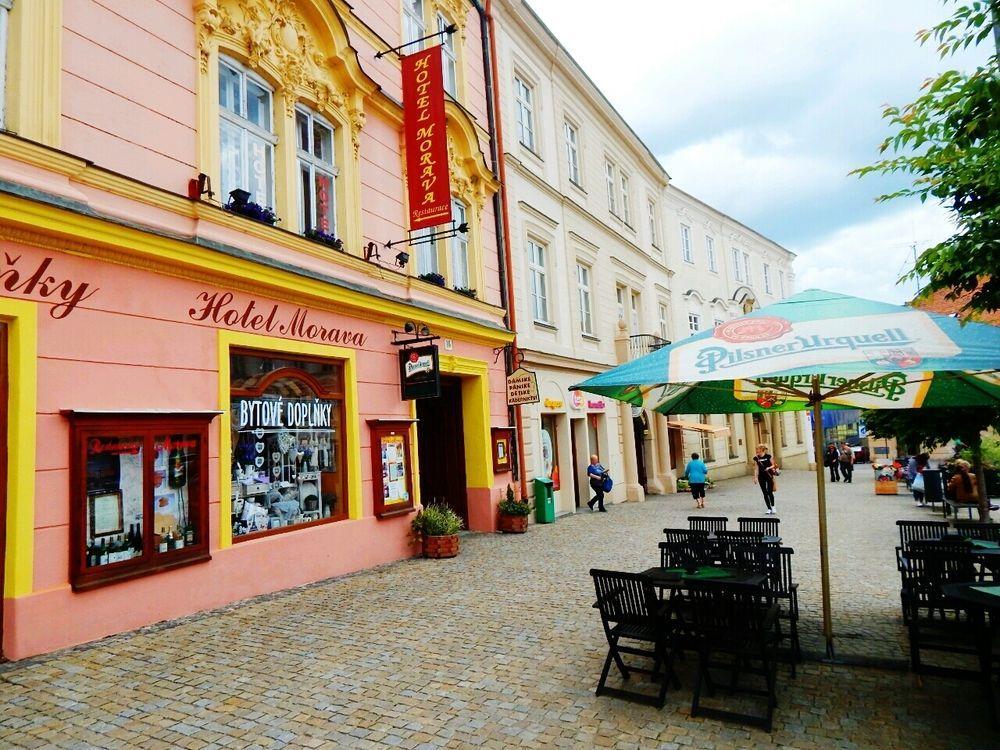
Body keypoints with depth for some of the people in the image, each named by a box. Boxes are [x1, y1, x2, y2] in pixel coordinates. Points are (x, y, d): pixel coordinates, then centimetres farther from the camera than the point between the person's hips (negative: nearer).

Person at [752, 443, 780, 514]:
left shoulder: (768, 456, -7)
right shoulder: (756, 458, 2)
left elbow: (773, 465, 2)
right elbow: (757, 468, 6)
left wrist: (769, 468, -19)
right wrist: (756, 477, 2)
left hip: (769, 476, -3)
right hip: (761, 477, 3)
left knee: (770, 492, -6)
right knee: (765, 493, 5)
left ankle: (773, 506, 15)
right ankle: (769, 508, 14)